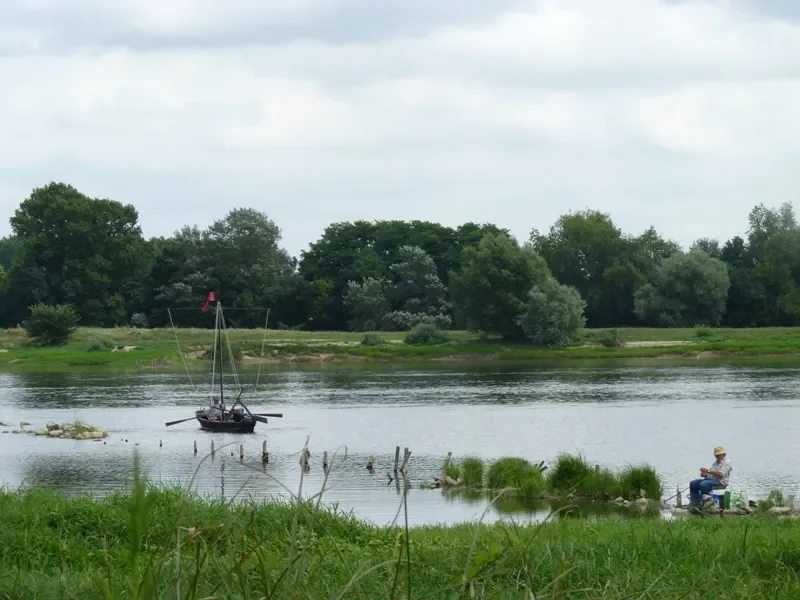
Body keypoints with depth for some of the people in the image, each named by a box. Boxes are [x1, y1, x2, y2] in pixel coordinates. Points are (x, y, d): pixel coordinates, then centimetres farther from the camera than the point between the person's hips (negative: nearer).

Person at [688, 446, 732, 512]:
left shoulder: (726, 462, -7)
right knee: (693, 484, -7)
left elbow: (721, 474, -22)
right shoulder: (716, 462, 22)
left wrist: (708, 471, -24)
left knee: (703, 485, -36)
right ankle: (695, 504, -15)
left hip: (720, 481, -10)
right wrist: (704, 474, 1)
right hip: (710, 479, 10)